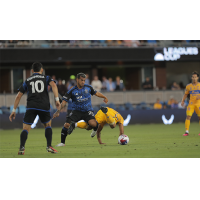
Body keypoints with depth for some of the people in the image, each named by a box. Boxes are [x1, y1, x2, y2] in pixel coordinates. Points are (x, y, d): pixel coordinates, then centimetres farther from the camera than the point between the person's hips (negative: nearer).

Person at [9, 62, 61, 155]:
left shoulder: (27, 81, 21)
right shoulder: (46, 78, 16)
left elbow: (18, 96, 17)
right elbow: (53, 85, -7)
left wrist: (14, 110, 20)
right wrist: (57, 100, -12)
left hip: (31, 107, 0)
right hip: (44, 106, 0)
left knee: (25, 129, 2)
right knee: (48, 125, 23)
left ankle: (21, 148, -19)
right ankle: (49, 146, 12)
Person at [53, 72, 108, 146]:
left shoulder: (88, 87, 0)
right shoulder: (72, 91, -6)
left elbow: (96, 93, 18)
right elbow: (64, 101, -7)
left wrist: (105, 97, 32)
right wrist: (58, 111, -18)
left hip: (87, 111, 0)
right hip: (77, 111, 0)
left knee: (93, 124, -28)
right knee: (67, 125, -18)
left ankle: (95, 129, 11)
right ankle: (62, 142, 1)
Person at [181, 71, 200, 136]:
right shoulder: (188, 86, 7)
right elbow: (186, 94, 18)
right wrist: (183, 100, 5)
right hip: (191, 104, 1)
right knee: (188, 117, -13)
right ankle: (187, 132, -11)